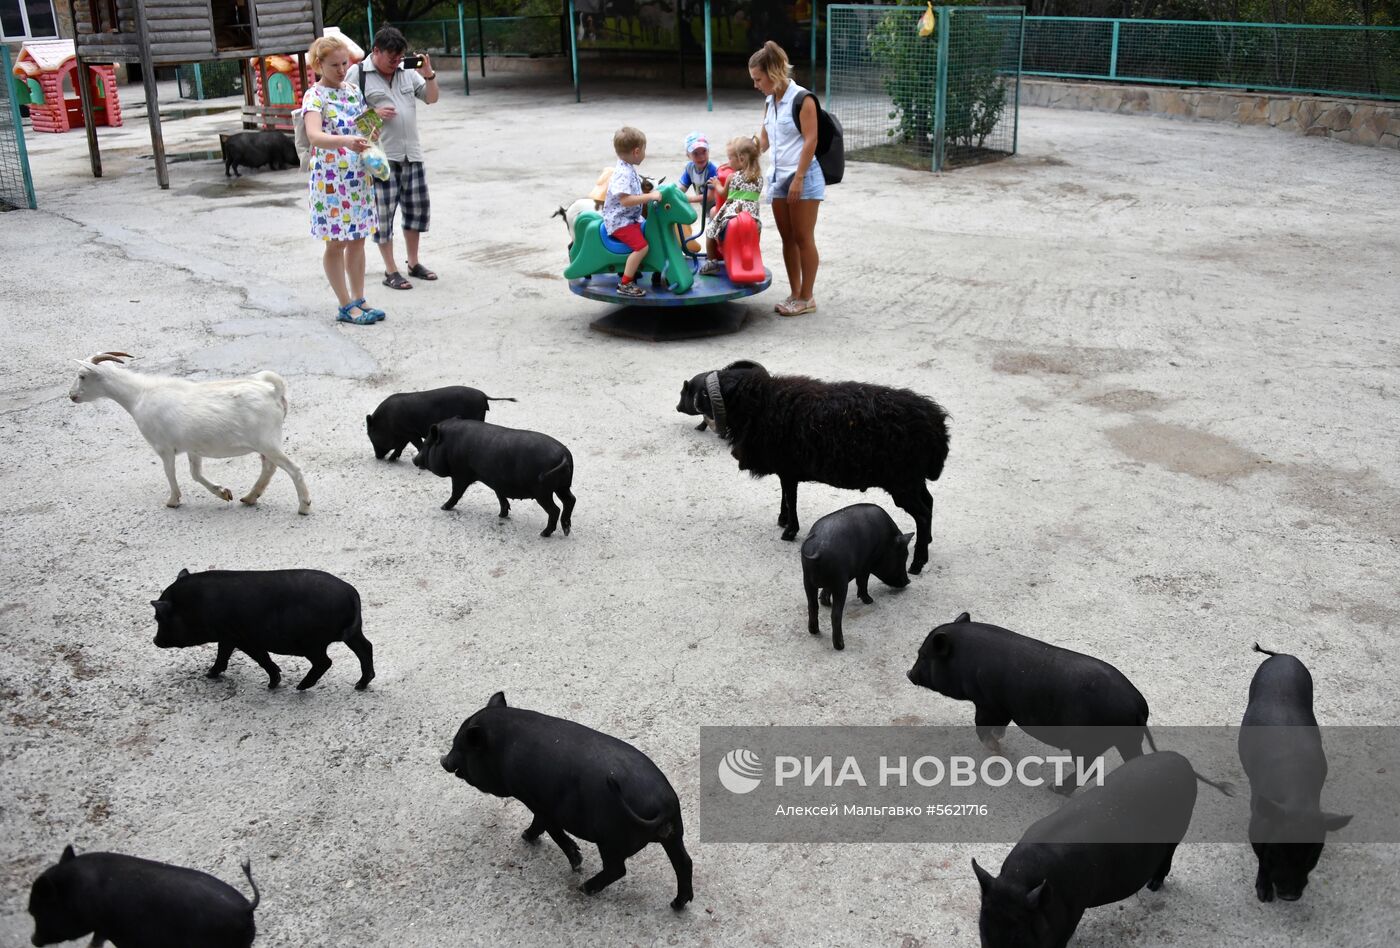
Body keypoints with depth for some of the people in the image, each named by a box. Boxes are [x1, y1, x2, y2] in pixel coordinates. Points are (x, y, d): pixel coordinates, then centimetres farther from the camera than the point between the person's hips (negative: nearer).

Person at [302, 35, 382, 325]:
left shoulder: (353, 90, 10)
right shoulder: (314, 96, -12)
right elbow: (314, 136, -29)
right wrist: (346, 140, -46)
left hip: (358, 176, 7)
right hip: (331, 179, -7)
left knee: (357, 239, 11)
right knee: (337, 243, 1)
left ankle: (359, 300, 19)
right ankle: (346, 306, 7)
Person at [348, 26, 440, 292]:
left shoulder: (407, 72, 10)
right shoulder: (358, 73, -4)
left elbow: (432, 98, 12)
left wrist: (429, 75, -6)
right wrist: (373, 113, -16)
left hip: (412, 154, 5)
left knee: (418, 206, 10)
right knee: (384, 213, -2)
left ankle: (414, 263, 25)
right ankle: (391, 271, 6)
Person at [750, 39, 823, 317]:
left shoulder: (802, 99, -13)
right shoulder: (769, 101, 11)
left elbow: (810, 141, -16)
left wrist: (798, 179, -20)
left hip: (803, 177, -8)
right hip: (779, 176, 8)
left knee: (803, 238, -1)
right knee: (787, 238, 10)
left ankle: (806, 297, 7)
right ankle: (795, 294, 19)